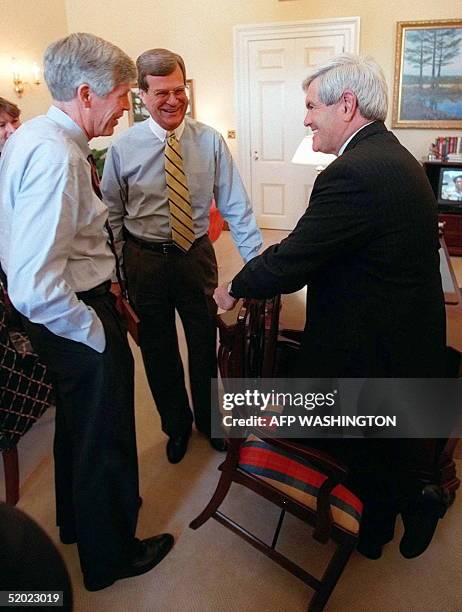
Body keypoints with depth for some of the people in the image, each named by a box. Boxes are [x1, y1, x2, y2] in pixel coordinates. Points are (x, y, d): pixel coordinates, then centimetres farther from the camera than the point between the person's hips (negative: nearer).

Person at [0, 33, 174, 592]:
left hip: (66, 314, 10)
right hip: (73, 318, -10)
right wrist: (96, 330, -19)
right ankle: (111, 556, 37)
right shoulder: (55, 155, -27)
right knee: (104, 438, 11)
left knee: (77, 423, 28)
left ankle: (77, 521, 54)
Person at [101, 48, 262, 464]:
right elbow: (111, 216, -1)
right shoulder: (123, 148, -6)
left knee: (205, 344, 14)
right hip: (145, 258, 0)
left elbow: (235, 205, -6)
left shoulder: (210, 141, -6)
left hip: (196, 255, 0)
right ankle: (176, 425, 40)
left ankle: (209, 418, 42)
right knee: (159, 351, 14)